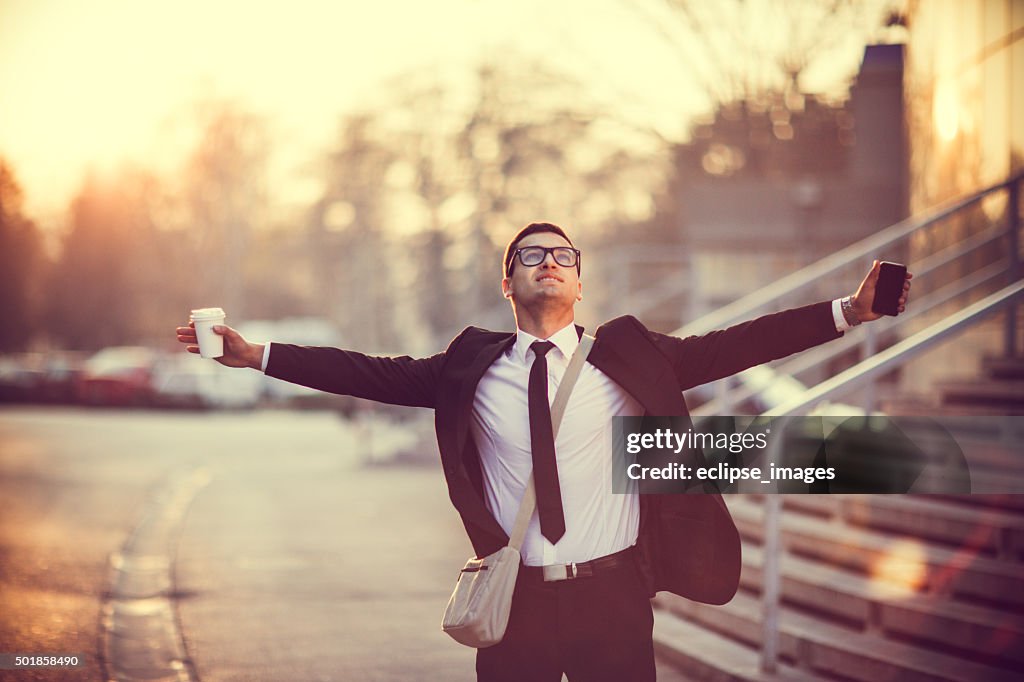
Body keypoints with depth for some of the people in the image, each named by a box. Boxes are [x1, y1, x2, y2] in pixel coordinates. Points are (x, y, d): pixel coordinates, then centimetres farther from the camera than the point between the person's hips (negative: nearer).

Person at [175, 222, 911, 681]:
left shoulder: (626, 357, 2)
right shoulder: (472, 367, 4)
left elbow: (728, 347, -4)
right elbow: (373, 374, 2)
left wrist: (848, 313, -12)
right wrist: (254, 355, -2)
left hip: (614, 598, 0)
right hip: (517, 601, 1)